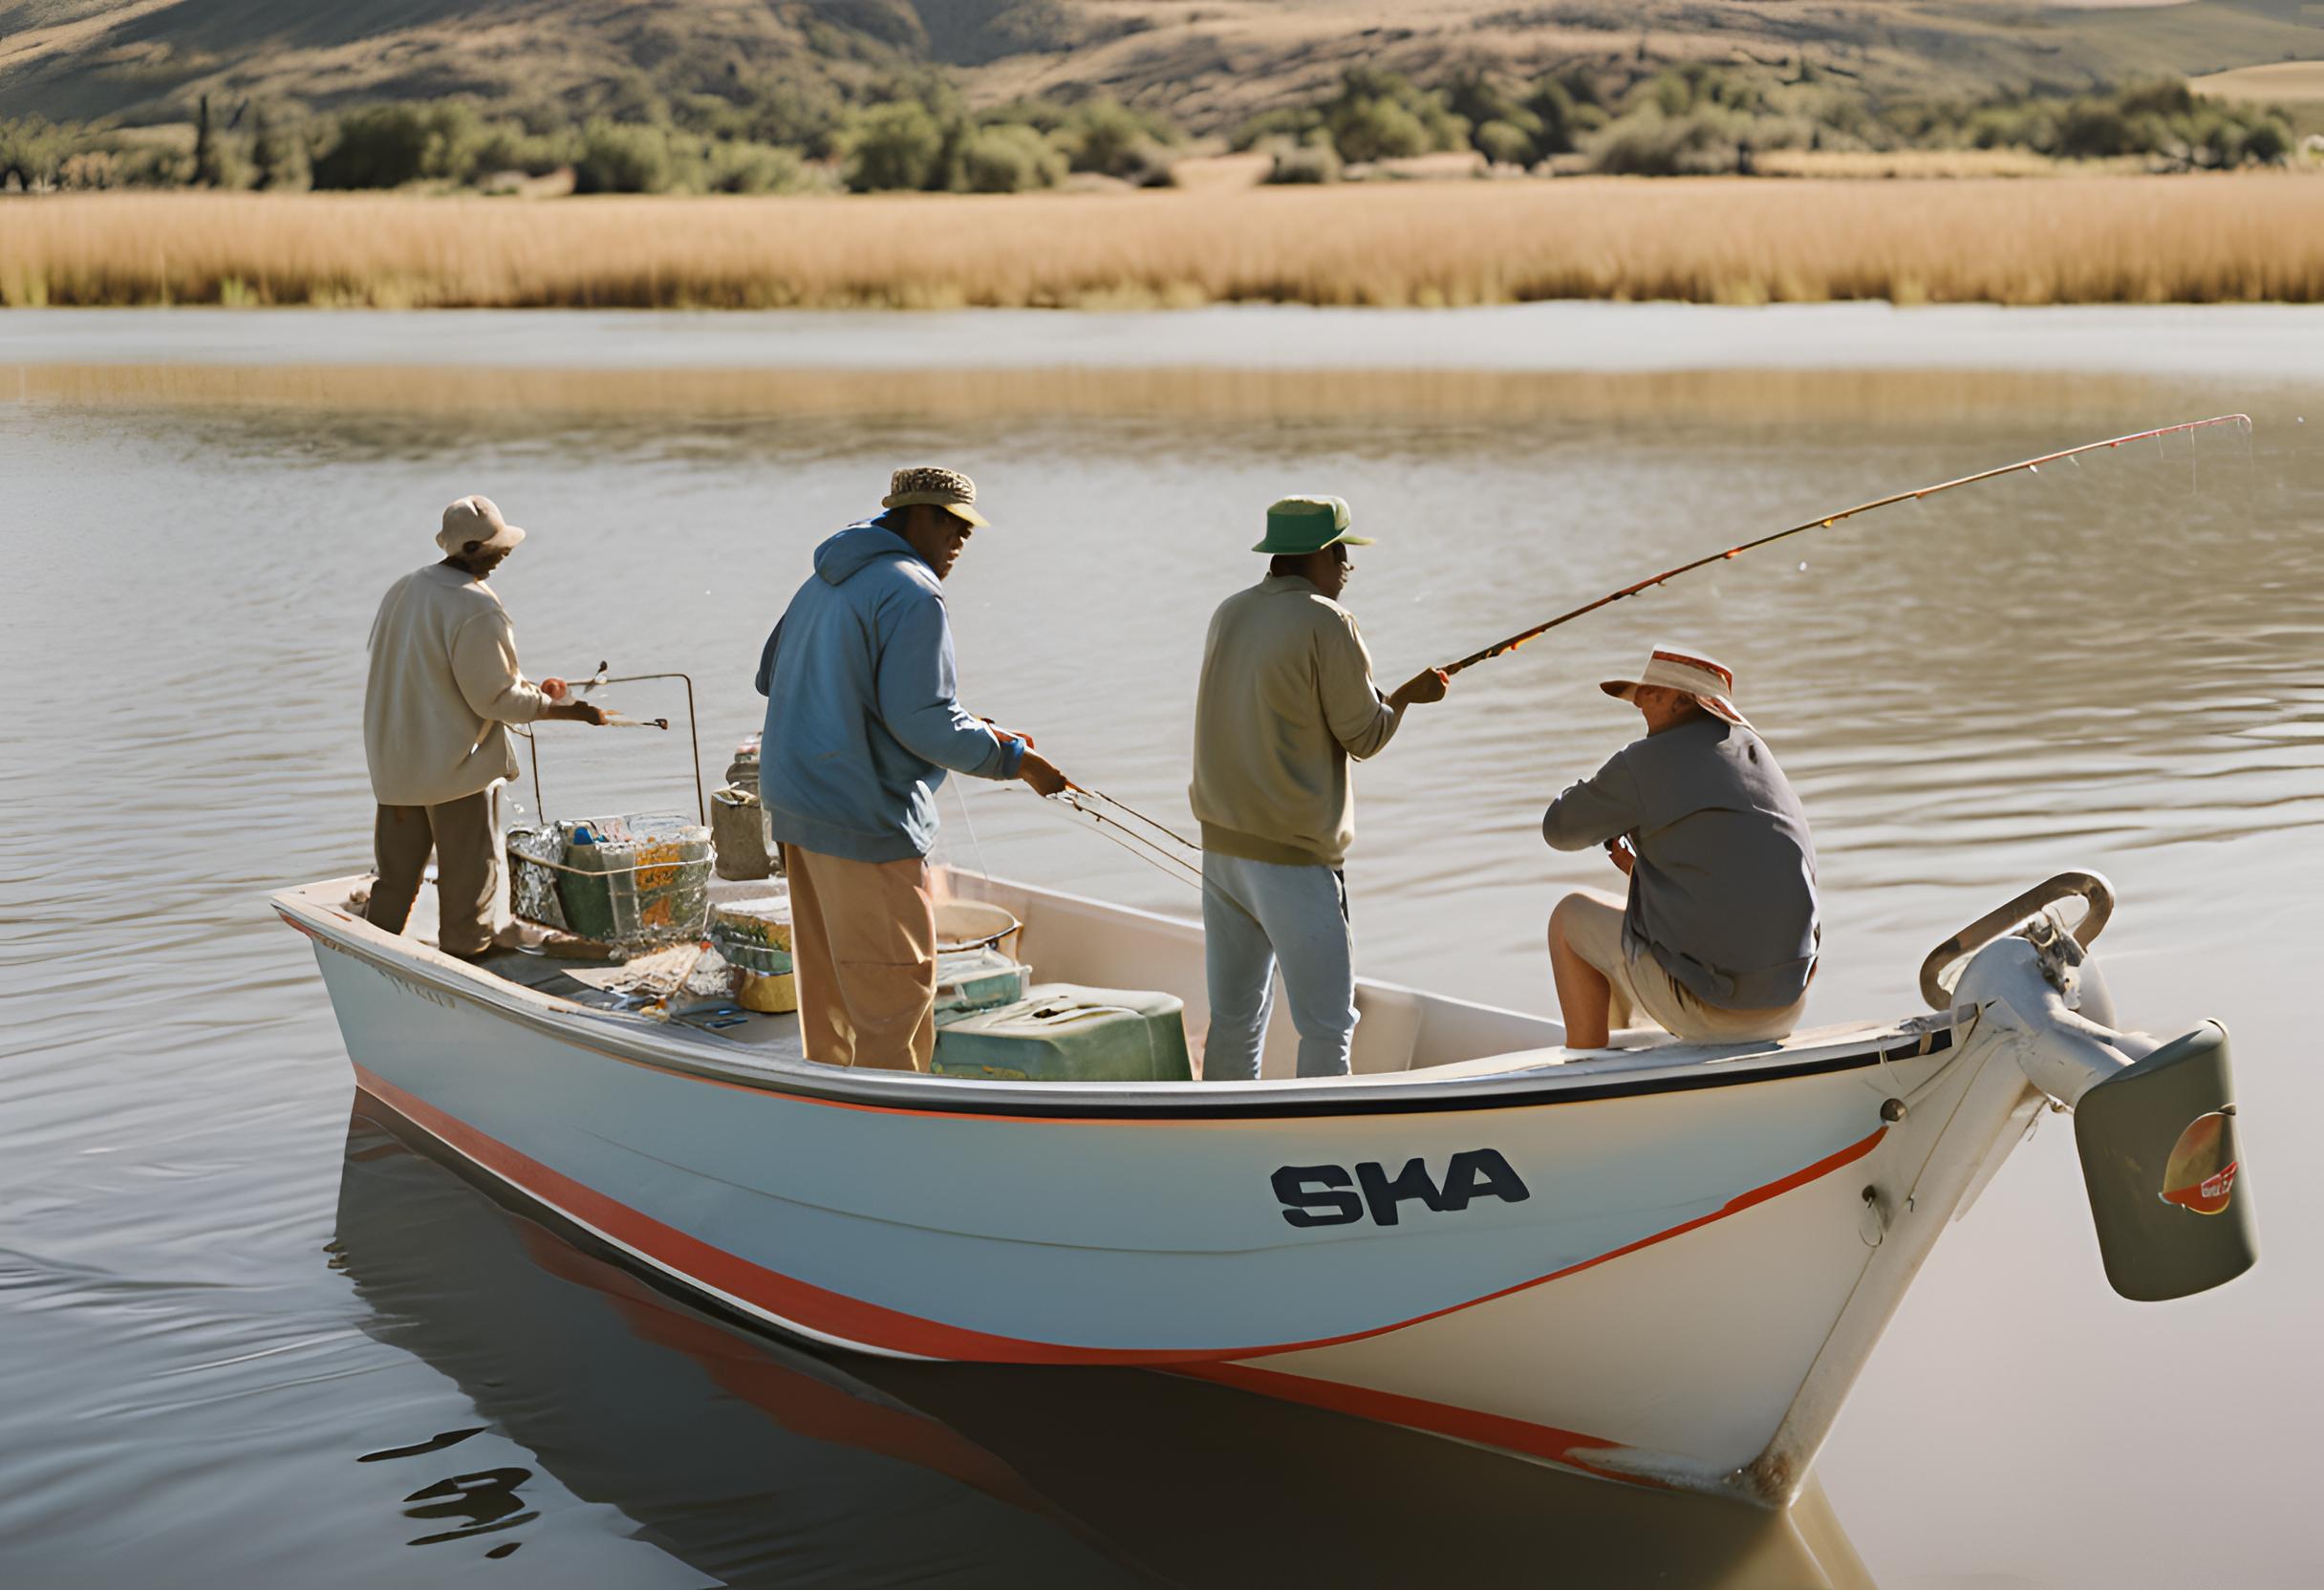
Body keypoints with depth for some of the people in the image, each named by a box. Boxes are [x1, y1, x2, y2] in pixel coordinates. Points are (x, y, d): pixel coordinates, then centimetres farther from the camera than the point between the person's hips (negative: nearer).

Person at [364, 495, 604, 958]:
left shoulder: (403, 590, 7)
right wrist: (564, 708, -9)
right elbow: (494, 697, -18)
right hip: (456, 765, -8)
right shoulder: (475, 608, -19)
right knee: (469, 882, 5)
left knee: (395, 880, 16)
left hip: (394, 765, 8)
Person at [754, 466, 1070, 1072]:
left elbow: (771, 676, 26)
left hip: (795, 804, 10)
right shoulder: (913, 594, -14)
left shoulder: (825, 583, 17)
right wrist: (1013, 758, -10)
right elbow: (922, 721, -20)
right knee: (897, 991, -4)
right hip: (864, 817, -10)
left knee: (828, 980, 18)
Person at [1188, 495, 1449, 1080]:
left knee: (1232, 1018, 14)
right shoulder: (1326, 623, -13)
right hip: (1292, 856, -7)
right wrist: (1409, 696, 11)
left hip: (1220, 844, 7)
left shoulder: (1229, 614, 8)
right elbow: (1365, 736, -7)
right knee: (1327, 1026, 0)